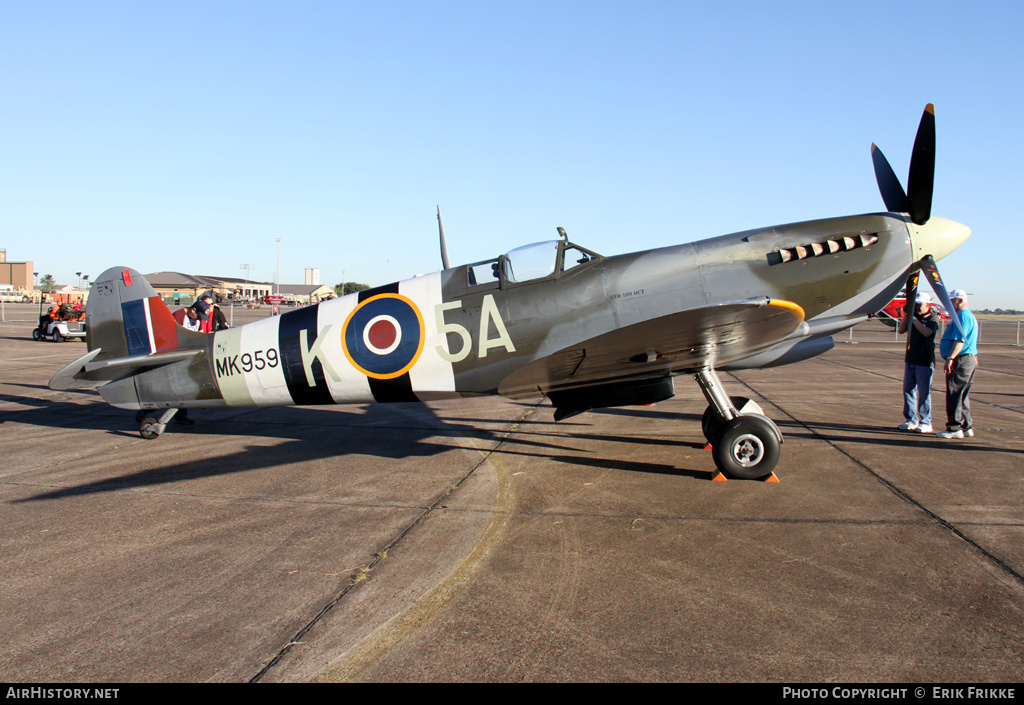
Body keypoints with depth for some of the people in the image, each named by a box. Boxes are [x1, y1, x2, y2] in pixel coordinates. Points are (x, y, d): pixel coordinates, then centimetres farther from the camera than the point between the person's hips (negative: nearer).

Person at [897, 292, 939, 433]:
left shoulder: (933, 318, -6)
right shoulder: (914, 316, 12)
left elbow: (927, 332, -23)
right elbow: (900, 330, 9)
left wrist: (913, 318, -20)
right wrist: (906, 315, -1)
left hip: (925, 362, -7)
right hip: (910, 360, 7)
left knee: (924, 392, -4)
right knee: (908, 390, 8)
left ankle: (926, 423, 2)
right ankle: (911, 420, 16)